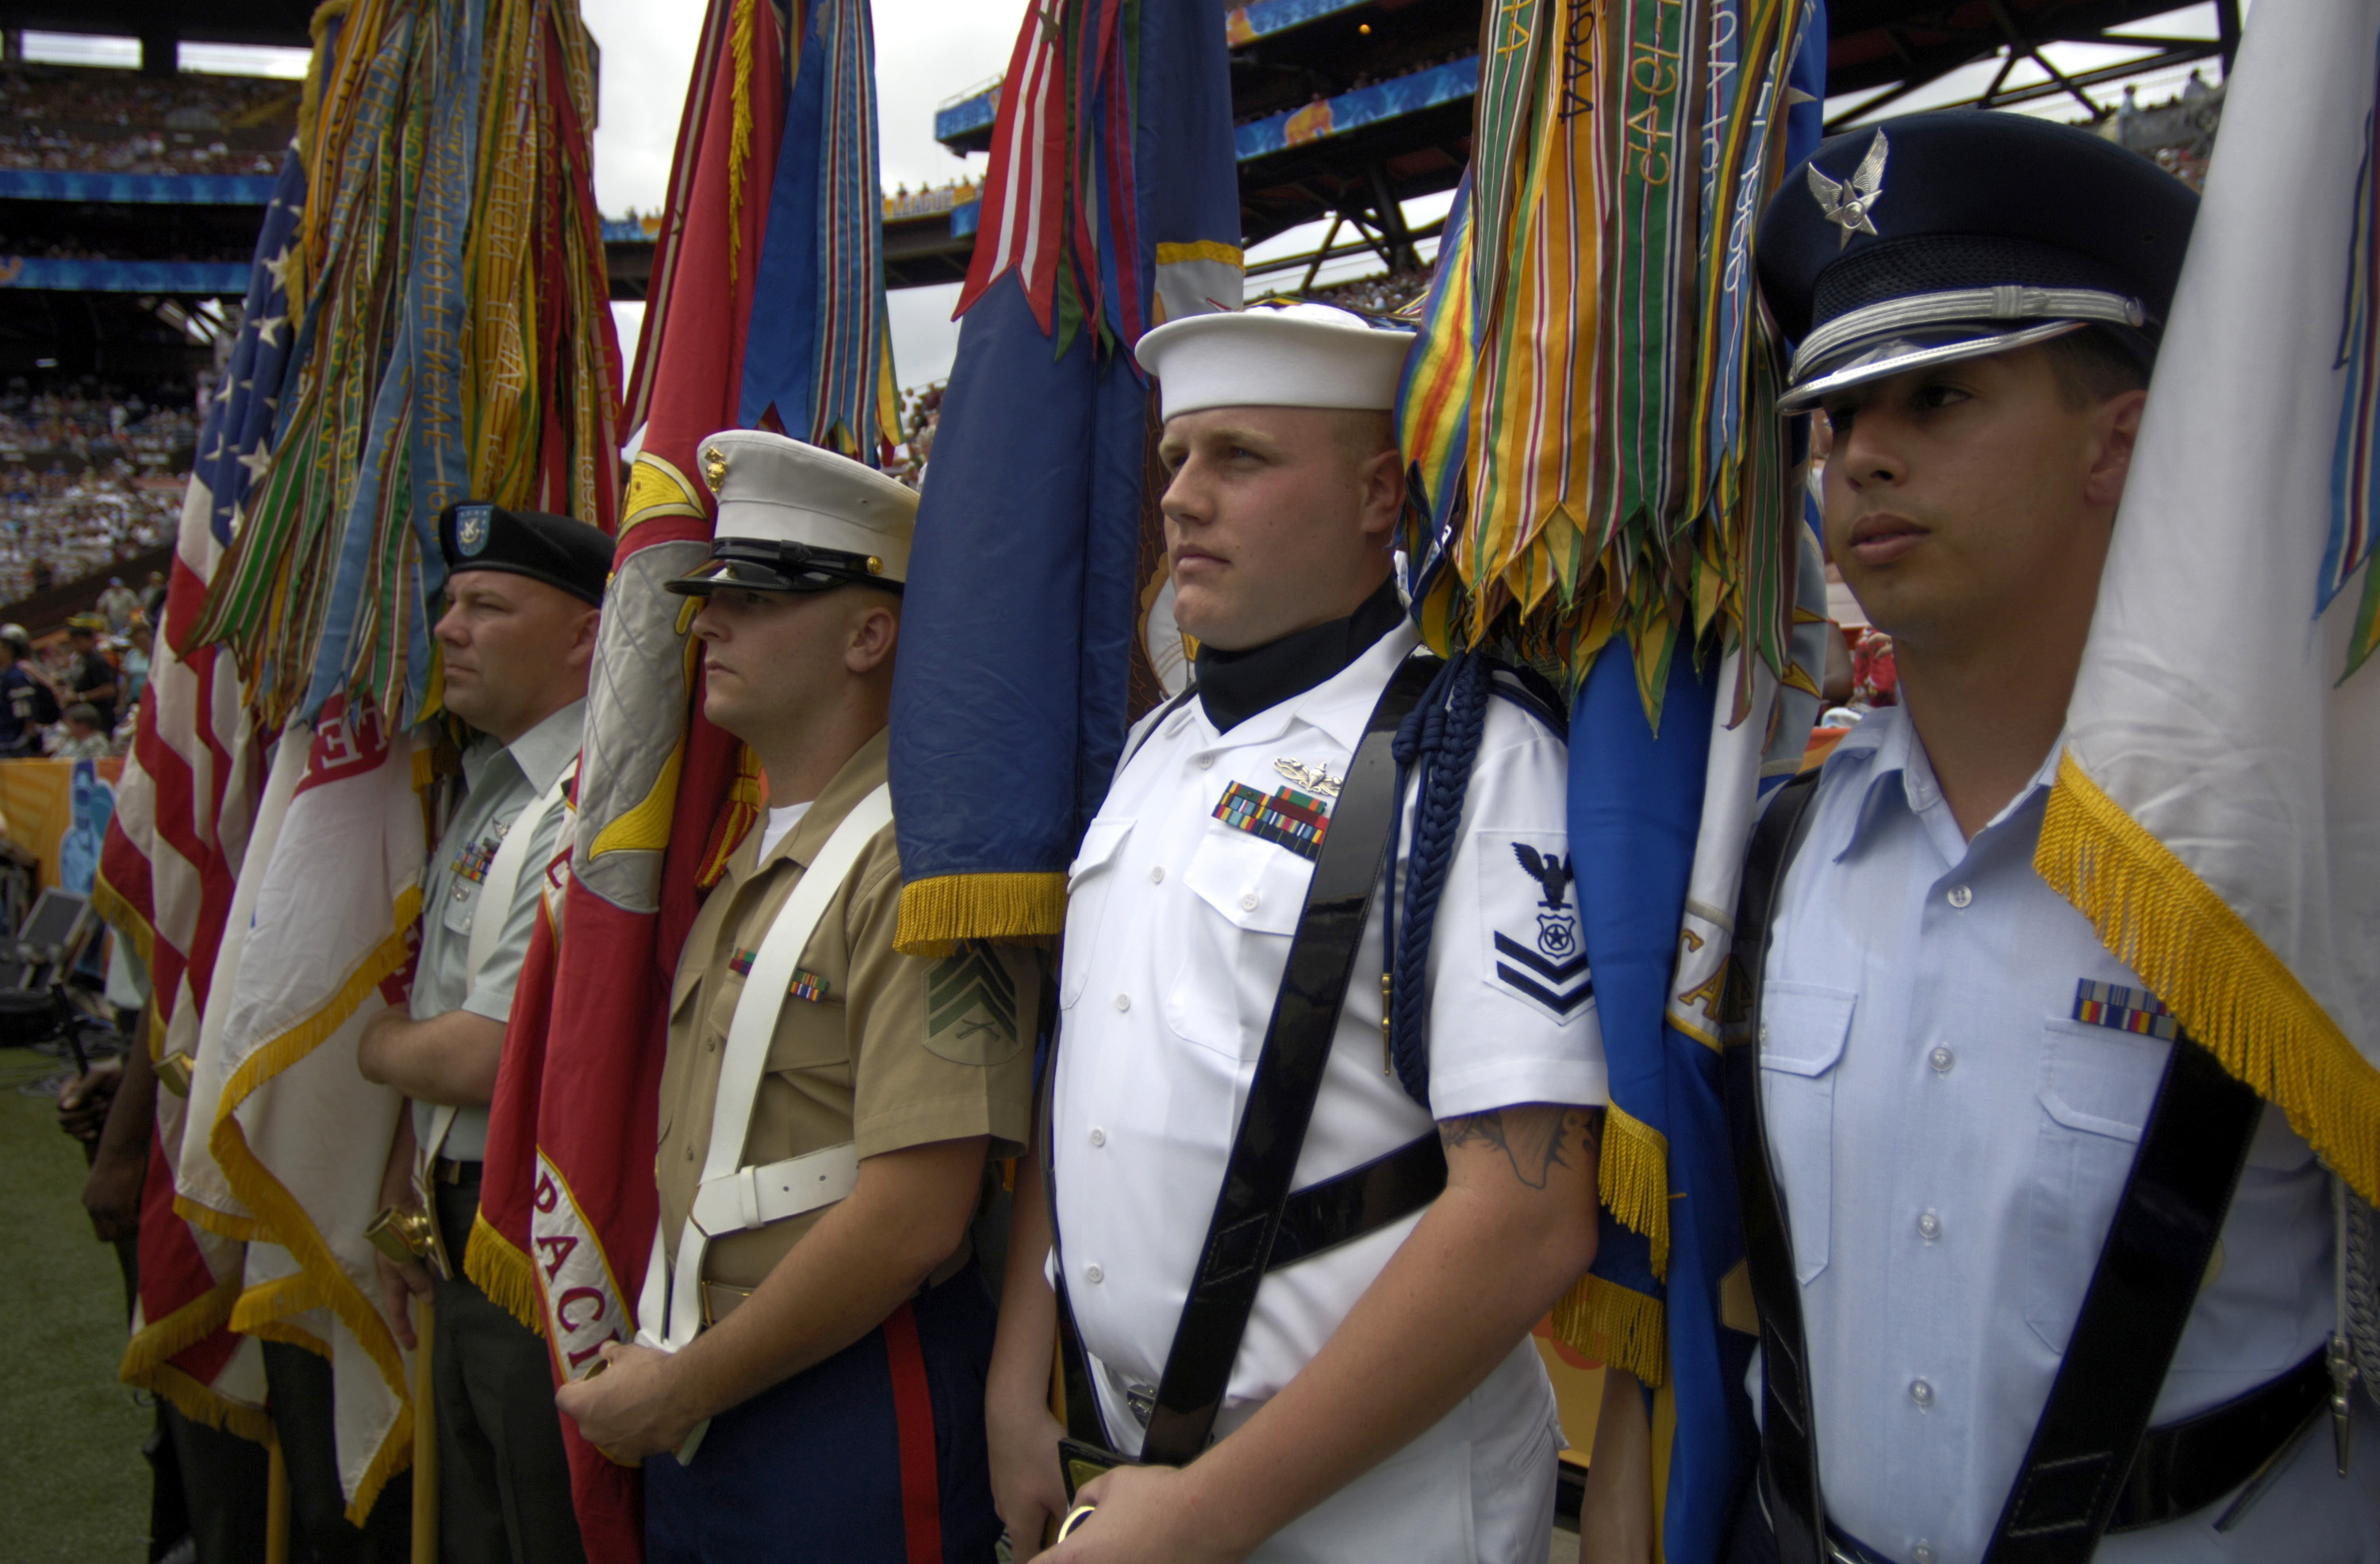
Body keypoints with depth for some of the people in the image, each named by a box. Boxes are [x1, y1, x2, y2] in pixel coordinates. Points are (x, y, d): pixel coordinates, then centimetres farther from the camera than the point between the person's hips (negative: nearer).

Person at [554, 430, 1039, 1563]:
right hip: (692, 1418, 8)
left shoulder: (918, 857, -18)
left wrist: (680, 1388, -13)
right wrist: (652, 1368, 8)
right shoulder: (743, 858, 10)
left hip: (851, 1423, -8)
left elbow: (916, 1219, -23)